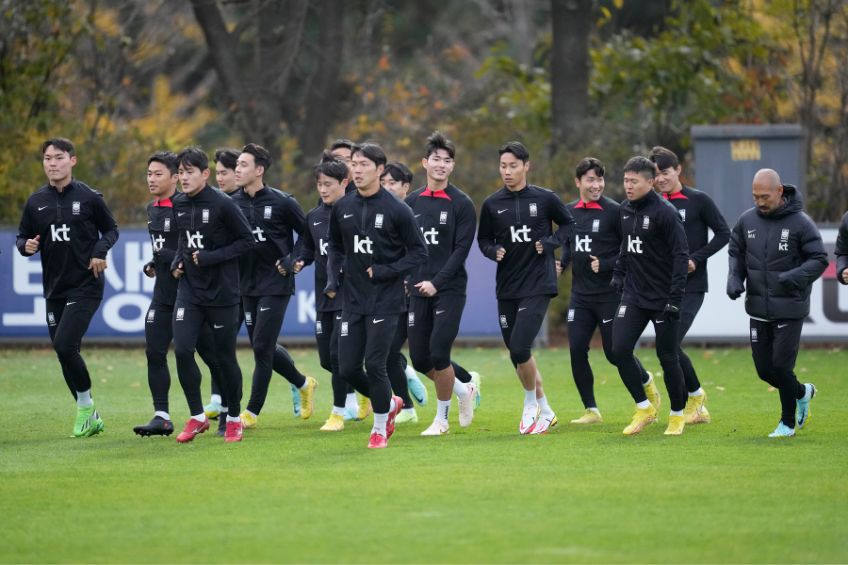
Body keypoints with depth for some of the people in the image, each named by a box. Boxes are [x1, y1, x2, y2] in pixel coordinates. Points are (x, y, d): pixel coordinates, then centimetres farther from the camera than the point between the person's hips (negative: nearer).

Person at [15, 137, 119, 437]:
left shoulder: (89, 197, -4)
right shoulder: (35, 201, 6)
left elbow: (111, 229, 8)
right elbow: (22, 236, 13)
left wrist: (101, 250, -11)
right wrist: (26, 246, -10)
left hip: (86, 286, -5)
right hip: (54, 289, 5)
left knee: (65, 345, -19)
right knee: (65, 354, 7)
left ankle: (86, 406, -1)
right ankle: (89, 417, 21)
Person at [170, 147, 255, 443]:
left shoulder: (223, 204, -14)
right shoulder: (179, 204, 5)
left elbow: (247, 241, -11)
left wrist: (210, 258, -18)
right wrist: (178, 260, 3)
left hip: (222, 293, -5)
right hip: (189, 289, 5)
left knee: (225, 357, 4)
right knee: (182, 350, -9)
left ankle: (234, 418, 21)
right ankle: (197, 417, 5)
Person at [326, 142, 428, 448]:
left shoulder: (396, 210, -9)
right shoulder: (342, 208, 5)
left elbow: (419, 252, -5)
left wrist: (385, 271, -14)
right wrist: (332, 279, 3)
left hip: (385, 300, -5)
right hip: (352, 299, 5)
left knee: (374, 364, -9)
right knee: (347, 369, 2)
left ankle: (380, 427, 11)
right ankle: (390, 403, 29)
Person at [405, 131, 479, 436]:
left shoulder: (461, 204, -5)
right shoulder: (412, 202, 9)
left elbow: (461, 249, -10)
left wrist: (436, 283, -15)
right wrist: (408, 279, 3)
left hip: (450, 289, -5)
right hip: (418, 290, 5)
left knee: (439, 354, -12)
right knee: (419, 359, 3)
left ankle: (441, 418, 5)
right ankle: (464, 390, 27)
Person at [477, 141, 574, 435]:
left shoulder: (545, 199, -2)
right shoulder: (492, 204, 4)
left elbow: (569, 225, 11)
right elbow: (483, 239, 14)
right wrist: (494, 251, -7)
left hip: (538, 286, -4)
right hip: (506, 288, 4)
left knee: (519, 349, -17)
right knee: (517, 354, 8)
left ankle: (531, 404, 7)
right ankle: (545, 411, 24)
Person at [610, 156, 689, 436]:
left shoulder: (664, 212, -14)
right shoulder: (625, 210, 7)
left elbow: (680, 255, -16)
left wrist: (675, 298, -20)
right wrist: (618, 273, 12)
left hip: (662, 298, -6)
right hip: (633, 296, 6)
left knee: (667, 357, 3)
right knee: (620, 349, -9)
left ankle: (677, 415, 21)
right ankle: (644, 408, 7)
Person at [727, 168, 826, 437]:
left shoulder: (800, 223, -11)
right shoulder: (747, 221, 3)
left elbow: (819, 260, -9)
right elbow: (736, 252, 15)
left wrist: (795, 276, -26)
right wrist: (734, 278, -4)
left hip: (789, 310, -5)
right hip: (758, 310, 5)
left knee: (781, 366, -8)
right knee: (765, 369, 8)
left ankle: (788, 423, 12)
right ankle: (802, 393, 37)